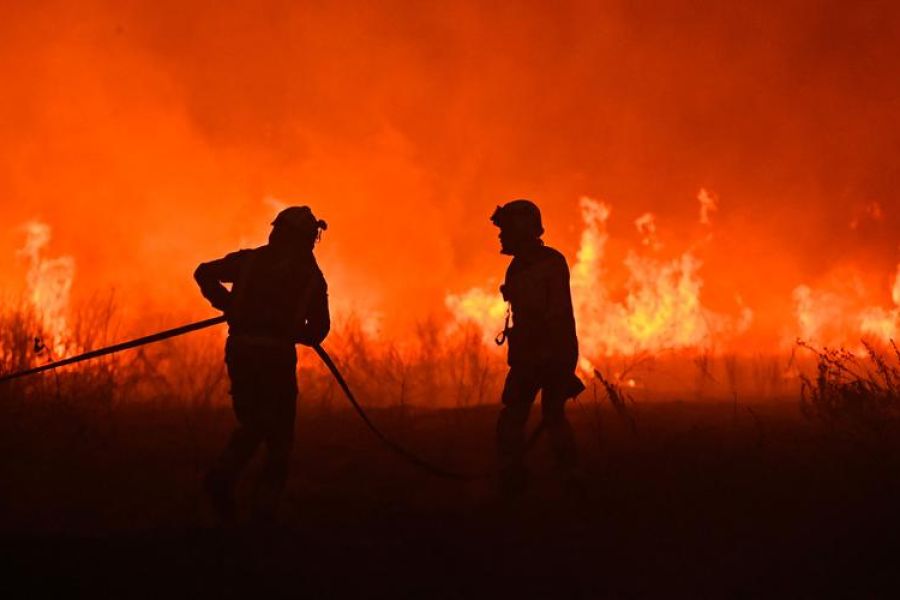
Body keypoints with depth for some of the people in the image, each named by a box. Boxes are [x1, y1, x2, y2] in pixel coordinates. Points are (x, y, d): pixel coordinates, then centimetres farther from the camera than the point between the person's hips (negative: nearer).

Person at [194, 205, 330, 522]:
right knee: (279, 434, 8)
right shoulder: (311, 275, 7)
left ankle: (222, 475, -10)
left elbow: (204, 273, 6)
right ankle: (265, 505, -4)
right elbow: (318, 329, 5)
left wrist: (227, 304, 16)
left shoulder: (250, 260, 12)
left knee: (252, 423, 17)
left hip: (240, 349, 3)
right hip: (277, 353, -3)